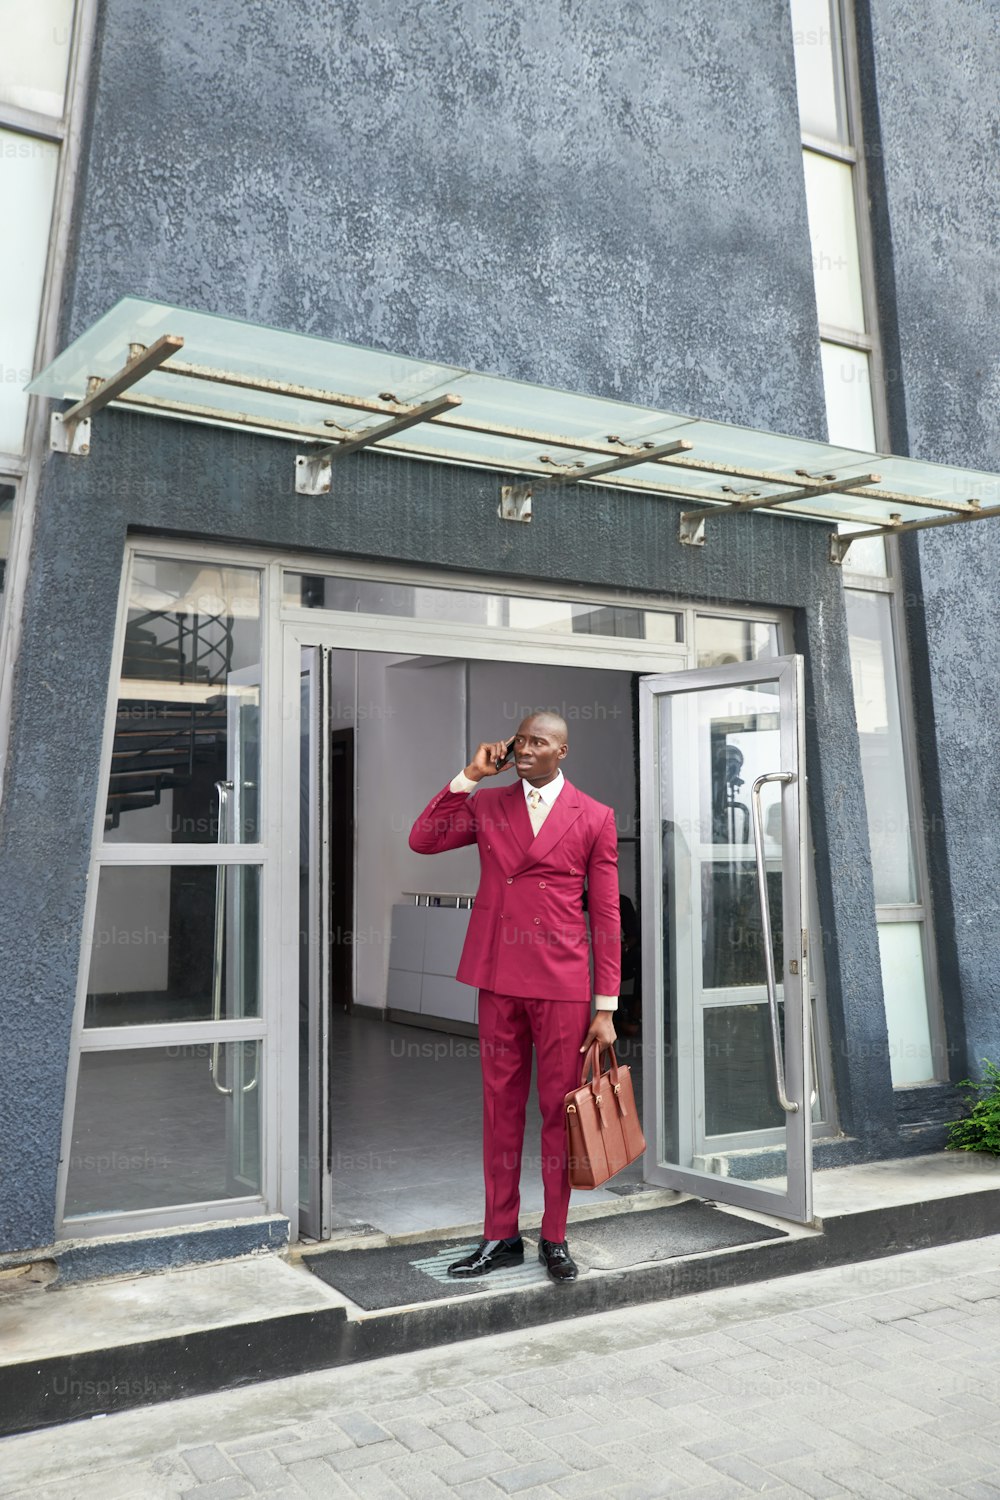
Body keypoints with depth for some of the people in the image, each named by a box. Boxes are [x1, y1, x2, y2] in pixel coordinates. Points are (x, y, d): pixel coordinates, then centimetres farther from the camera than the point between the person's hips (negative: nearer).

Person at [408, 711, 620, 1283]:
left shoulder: (594, 817, 2)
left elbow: (607, 916, 1)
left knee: (559, 1109, 6)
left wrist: (607, 1005, -3)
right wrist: (470, 776, -5)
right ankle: (500, 1236, 21)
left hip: (562, 984, -2)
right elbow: (422, 839, -4)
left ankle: (555, 1238, 20)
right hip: (499, 980, 2)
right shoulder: (487, 804, 8)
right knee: (502, 1107, 9)